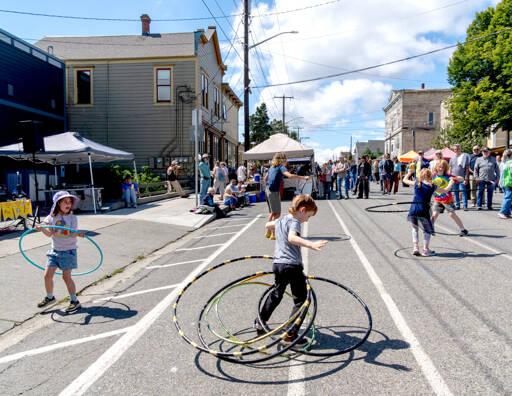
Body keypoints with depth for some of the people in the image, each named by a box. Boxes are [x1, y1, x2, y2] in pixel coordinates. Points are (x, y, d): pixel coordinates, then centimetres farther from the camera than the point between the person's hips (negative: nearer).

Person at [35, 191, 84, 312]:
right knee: (47, 275, 4)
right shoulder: (52, 217, 1)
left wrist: (78, 234, -36)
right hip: (55, 250, 4)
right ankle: (49, 297, 29)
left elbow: (72, 234, -14)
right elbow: (49, 233, -7)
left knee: (66, 276, -2)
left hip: (68, 251, -4)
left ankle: (74, 301, 12)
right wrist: (41, 228, -25)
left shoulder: (72, 218, -7)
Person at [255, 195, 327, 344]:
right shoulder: (294, 222, -12)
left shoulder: (280, 220, 15)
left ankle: (260, 323, 37)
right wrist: (311, 244, -46)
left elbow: (268, 225, 37)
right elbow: (292, 238, -33)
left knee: (276, 294, 26)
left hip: (278, 264, 9)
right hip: (292, 266, -9)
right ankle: (290, 334, -3)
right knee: (301, 300, 0)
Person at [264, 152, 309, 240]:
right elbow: (290, 176, -25)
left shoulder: (272, 167, 14)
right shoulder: (281, 167, -10)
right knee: (277, 213, -1)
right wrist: (304, 177, -21)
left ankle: (268, 232, 26)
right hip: (274, 192, -8)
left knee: (273, 212, 19)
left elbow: (265, 179, 21)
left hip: (268, 190, 8)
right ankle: (273, 234, -1)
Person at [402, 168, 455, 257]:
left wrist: (410, 172, 34)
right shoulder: (433, 187, 3)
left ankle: (415, 246, 13)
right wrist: (451, 183, 38)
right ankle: (425, 249, 8)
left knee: (415, 228, 21)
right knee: (427, 230, 14)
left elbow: (405, 180, 17)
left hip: (413, 210, 2)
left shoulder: (416, 184, 3)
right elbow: (446, 190, 18)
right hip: (423, 211, -1)